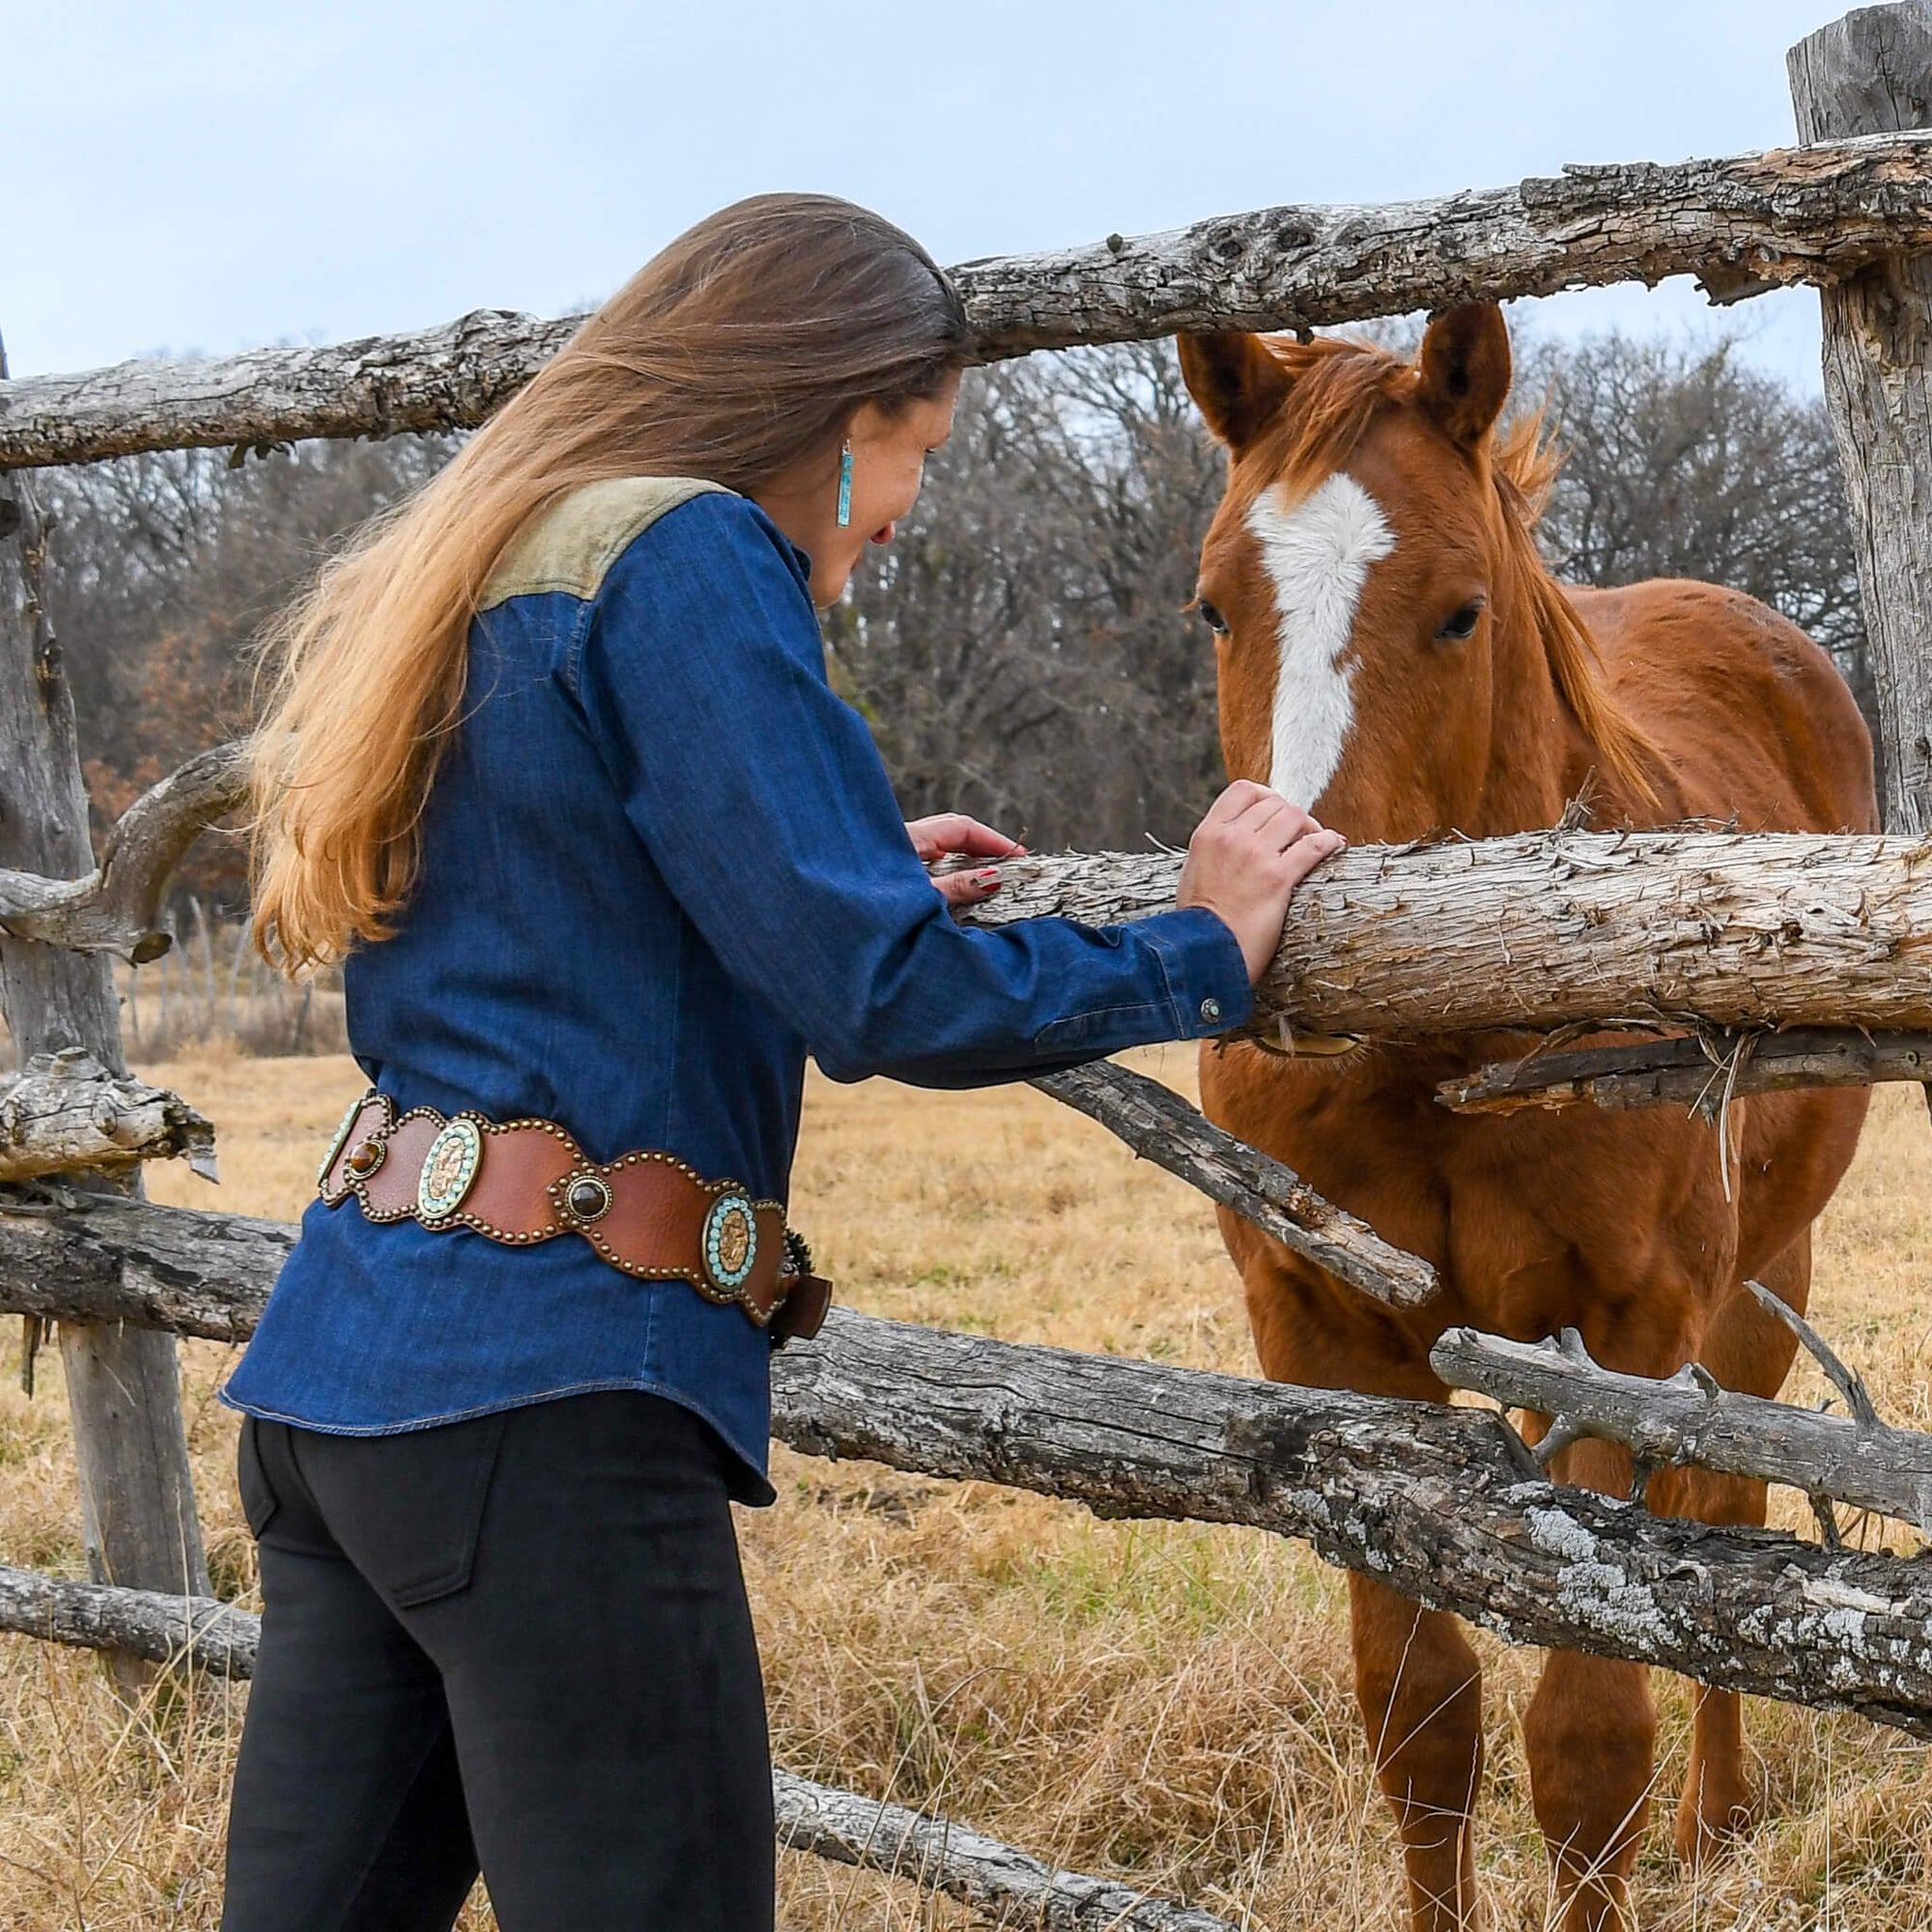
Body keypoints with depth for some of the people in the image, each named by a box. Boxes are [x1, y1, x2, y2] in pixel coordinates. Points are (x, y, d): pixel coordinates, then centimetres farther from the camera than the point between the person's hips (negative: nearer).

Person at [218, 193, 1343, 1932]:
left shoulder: (489, 568, 20)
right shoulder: (691, 562, -9)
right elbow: (873, 995, -15)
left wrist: (859, 871, 28)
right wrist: (1198, 954, -2)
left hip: (342, 1358, 10)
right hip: (549, 1394, -10)